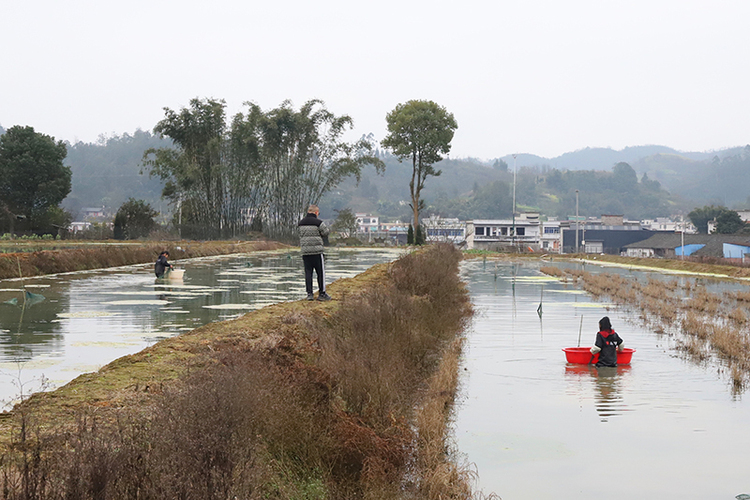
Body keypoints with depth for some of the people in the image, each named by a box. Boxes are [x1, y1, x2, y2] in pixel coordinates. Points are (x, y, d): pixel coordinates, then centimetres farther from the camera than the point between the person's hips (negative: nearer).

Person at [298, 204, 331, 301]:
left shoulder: (301, 223, 9)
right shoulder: (318, 223, -9)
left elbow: (300, 235, 13)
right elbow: (326, 233, -2)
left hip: (305, 252, 5)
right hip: (317, 251, -5)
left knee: (308, 273, 8)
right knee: (321, 273, 4)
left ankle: (309, 293, 6)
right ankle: (322, 294, 8)